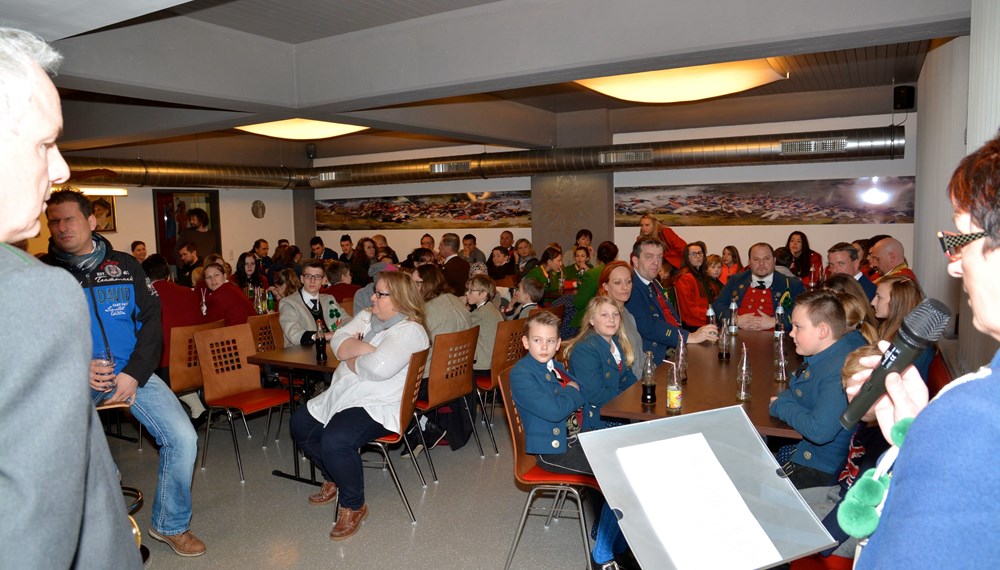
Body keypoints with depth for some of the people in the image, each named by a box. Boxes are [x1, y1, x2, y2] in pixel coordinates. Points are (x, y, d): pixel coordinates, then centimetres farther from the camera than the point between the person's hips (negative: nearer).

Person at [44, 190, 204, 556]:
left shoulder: (125, 266, 8)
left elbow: (151, 320, 5)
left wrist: (134, 373, -8)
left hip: (131, 371, 1)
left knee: (183, 438, -12)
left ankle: (170, 524, 9)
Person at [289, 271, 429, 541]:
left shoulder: (409, 331, -15)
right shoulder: (366, 317, 13)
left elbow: (378, 368, -29)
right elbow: (338, 343, 0)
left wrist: (351, 359, -10)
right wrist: (366, 348, -17)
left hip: (378, 407, -10)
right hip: (342, 396, 10)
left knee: (335, 440, -30)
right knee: (300, 423, 12)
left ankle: (353, 506, -5)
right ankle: (335, 479, 31)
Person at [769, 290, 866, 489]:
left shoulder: (841, 371, -29)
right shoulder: (822, 354, 3)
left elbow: (819, 431, -34)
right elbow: (795, 392, 17)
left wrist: (782, 406, -18)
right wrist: (783, 399, -7)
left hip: (822, 469, -9)